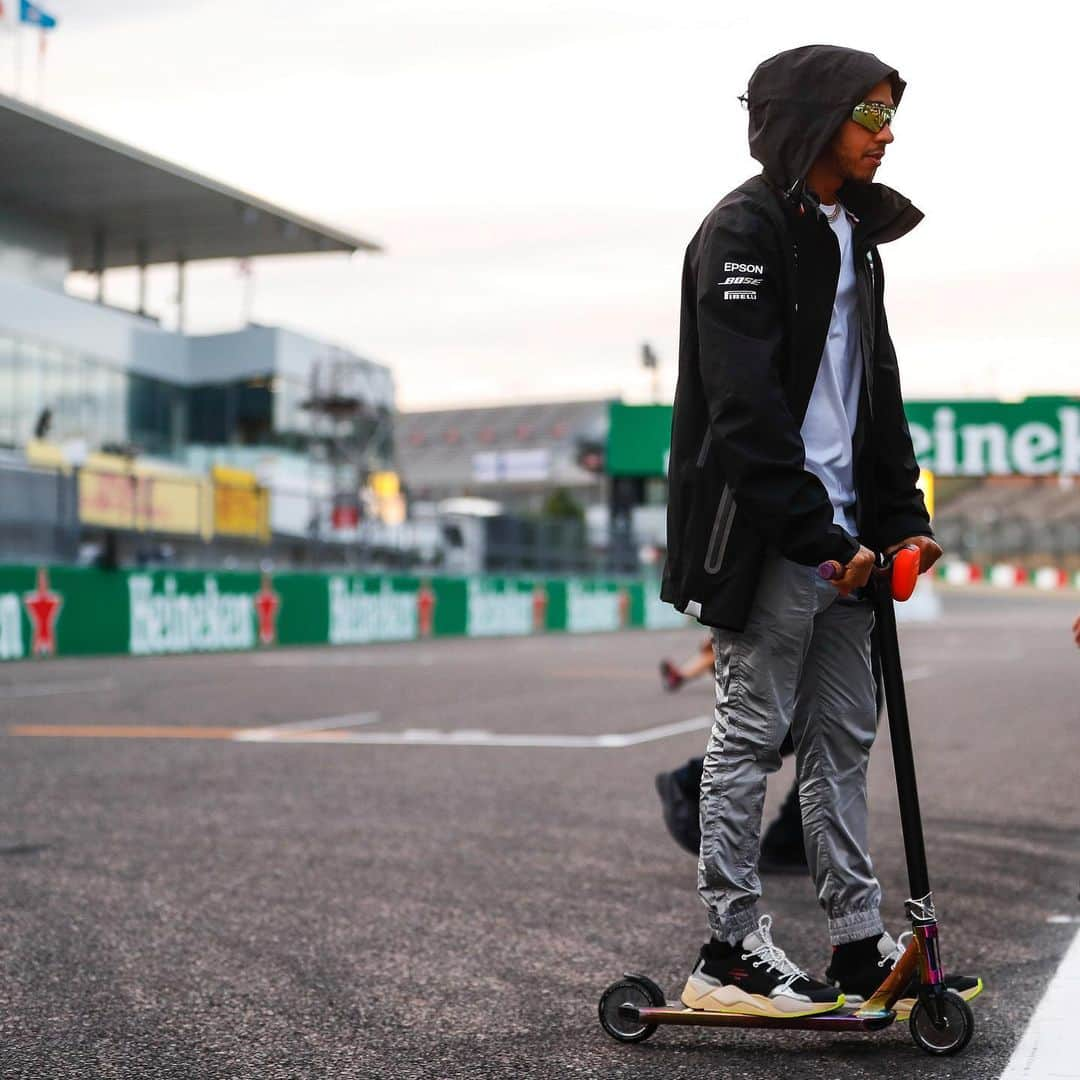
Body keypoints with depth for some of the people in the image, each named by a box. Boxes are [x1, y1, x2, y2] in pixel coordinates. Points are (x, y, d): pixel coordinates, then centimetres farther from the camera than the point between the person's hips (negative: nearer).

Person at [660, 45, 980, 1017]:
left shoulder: (853, 237, 18)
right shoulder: (746, 231, -9)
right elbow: (744, 404, -17)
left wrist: (901, 518, 11)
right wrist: (814, 531, -19)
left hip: (837, 533, 9)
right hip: (764, 534, -9)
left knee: (844, 735, 10)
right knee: (752, 733, -3)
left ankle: (860, 944, 17)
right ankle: (732, 950, 5)